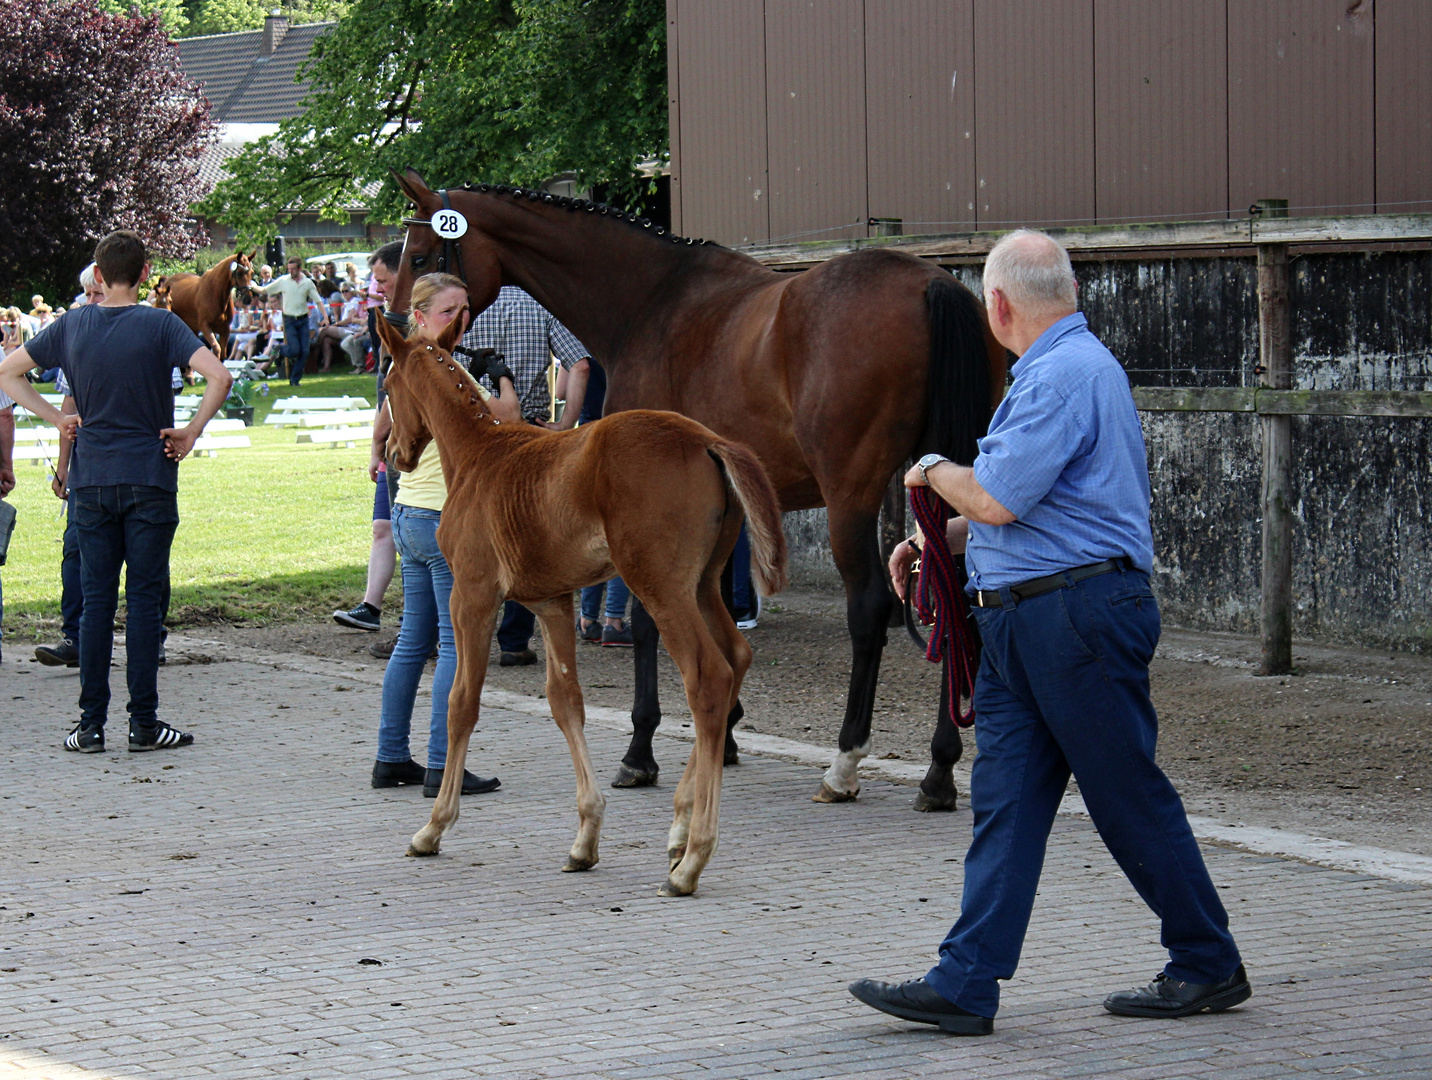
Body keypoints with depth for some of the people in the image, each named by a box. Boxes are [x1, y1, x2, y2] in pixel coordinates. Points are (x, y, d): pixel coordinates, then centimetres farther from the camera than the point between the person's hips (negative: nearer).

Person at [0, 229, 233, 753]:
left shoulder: (71, 326, 4)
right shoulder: (159, 324, -7)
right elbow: (218, 376, -19)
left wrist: (56, 418, 11)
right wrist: (191, 432, -7)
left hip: (91, 481, 3)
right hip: (149, 479, -3)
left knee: (96, 601, 6)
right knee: (145, 600, 1)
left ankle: (91, 724, 5)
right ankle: (143, 723, 2)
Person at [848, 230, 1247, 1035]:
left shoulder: (1067, 374, -16)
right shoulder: (1057, 367, 18)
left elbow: (996, 498, -20)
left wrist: (934, 471, -1)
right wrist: (936, 541, 21)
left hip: (1082, 614, -10)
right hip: (1023, 621, 10)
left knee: (1131, 801, 0)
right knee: (1005, 800, 4)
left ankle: (1210, 967, 12)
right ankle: (966, 985, 1)